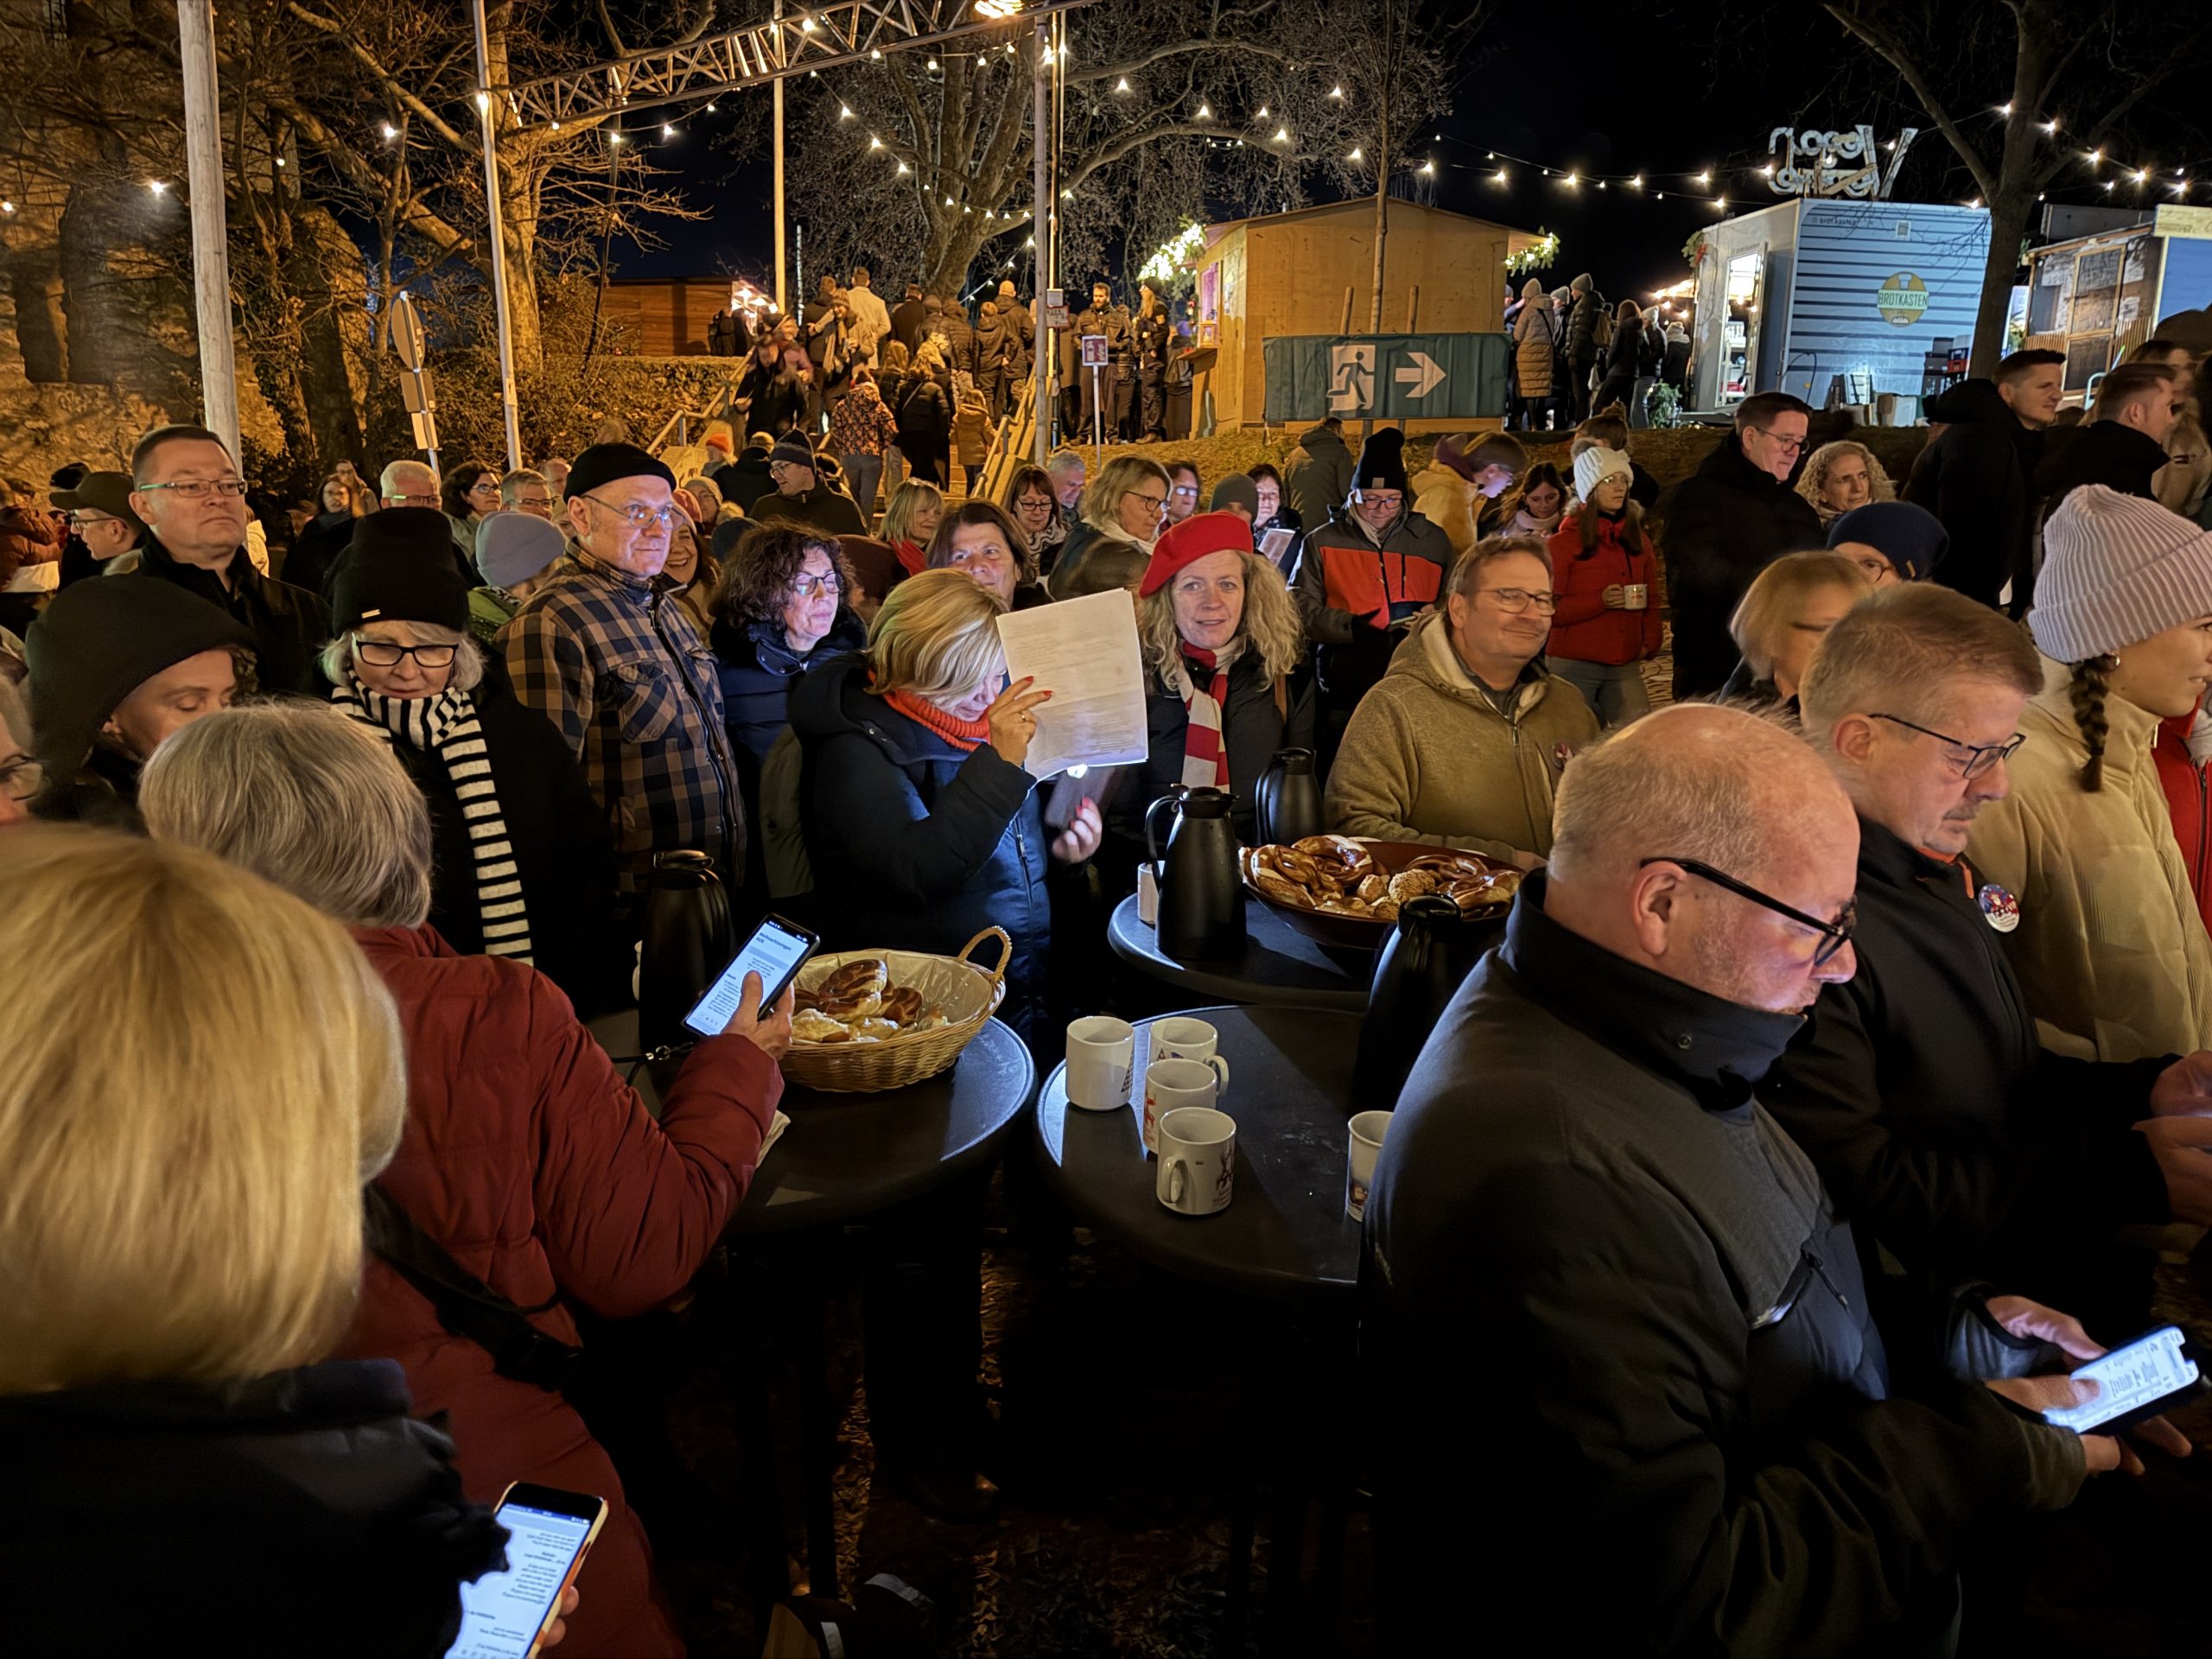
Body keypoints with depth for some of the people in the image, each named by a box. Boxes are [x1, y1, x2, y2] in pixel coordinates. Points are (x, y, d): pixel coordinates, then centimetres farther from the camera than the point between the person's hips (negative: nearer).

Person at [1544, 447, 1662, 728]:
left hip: (1625, 665, 4)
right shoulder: (1563, 542, -1)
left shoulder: (1638, 539, 14)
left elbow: (1651, 600, 18)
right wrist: (1601, 601, -17)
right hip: (1573, 665, -4)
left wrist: (1650, 644, 2)